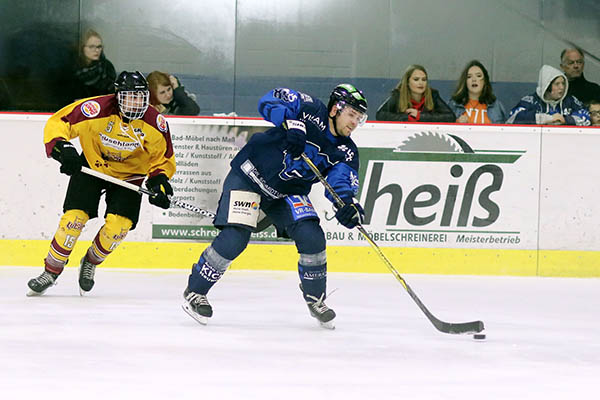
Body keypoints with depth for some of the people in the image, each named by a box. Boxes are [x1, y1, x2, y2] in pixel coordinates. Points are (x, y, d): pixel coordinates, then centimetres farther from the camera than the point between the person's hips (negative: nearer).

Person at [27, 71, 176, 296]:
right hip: (92, 166, -1)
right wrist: (62, 149, -34)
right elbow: (56, 124, -18)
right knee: (74, 218, -14)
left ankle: (90, 263, 16)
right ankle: (51, 271, 4)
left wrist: (159, 181, -19)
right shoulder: (96, 110, -28)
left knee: (118, 226, -14)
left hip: (130, 174, 1)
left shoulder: (155, 123, -19)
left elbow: (163, 158, -2)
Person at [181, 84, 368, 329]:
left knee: (312, 237, -13)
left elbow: (342, 181, -15)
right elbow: (270, 101, -22)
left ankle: (315, 299, 9)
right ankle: (195, 291, 1)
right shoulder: (311, 109, -15)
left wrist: (348, 205, -37)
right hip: (249, 175, -5)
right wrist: (290, 122, -39)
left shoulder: (345, 151, -3)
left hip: (287, 193, 5)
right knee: (234, 238, -18)